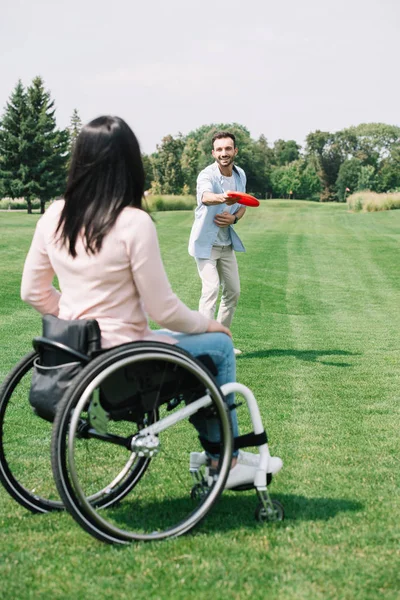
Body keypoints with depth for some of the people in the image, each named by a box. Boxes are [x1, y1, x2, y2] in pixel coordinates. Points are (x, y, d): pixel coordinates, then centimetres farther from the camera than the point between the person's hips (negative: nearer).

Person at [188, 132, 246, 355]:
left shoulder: (240, 174, 0)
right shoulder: (208, 175, -21)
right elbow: (206, 197, -44)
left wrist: (234, 217, -11)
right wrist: (223, 198, -67)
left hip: (227, 242, 7)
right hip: (206, 242, -7)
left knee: (233, 291, 12)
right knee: (211, 289, -19)